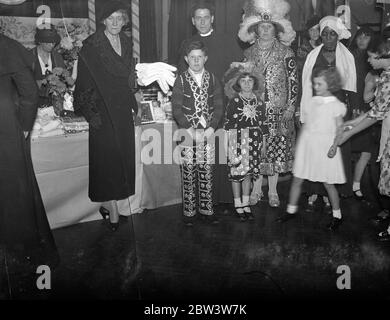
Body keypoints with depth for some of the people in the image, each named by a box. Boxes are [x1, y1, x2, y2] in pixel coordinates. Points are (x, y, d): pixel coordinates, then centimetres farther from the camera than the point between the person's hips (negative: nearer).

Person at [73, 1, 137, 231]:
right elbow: (84, 83, -8)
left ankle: (108, 201, 19)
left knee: (123, 152, 5)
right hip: (102, 109, -6)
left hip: (123, 108, 6)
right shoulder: (91, 46, -7)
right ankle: (111, 204, 6)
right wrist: (91, 113, -14)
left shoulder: (126, 43, 10)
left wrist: (133, 104, 13)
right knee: (107, 155, -4)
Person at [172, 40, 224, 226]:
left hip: (208, 134, 2)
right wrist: (191, 131, -14)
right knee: (188, 174, 1)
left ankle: (206, 209, 18)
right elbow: (176, 109, -5)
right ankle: (189, 211, 12)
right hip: (187, 134, -2)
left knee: (207, 173, 6)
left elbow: (219, 107, 4)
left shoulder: (212, 80, 8)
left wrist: (211, 129, -9)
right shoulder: (181, 80, 2)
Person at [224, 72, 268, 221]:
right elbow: (228, 125, -3)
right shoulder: (234, 102, -2)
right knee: (237, 172, 0)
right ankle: (238, 205, 13)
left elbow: (263, 125, 11)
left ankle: (246, 204, 20)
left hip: (254, 142, 3)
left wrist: (263, 145, 10)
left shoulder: (259, 102, 8)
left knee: (249, 173, 8)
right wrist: (229, 146, -8)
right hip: (237, 140, -3)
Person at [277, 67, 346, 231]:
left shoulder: (335, 105, -6)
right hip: (306, 145, 5)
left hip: (324, 147, -5)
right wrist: (299, 143, 11)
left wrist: (335, 145, -19)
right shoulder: (311, 101, 8)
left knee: (328, 183, 4)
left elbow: (340, 129, -5)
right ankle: (291, 210, 22)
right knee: (297, 179, 7)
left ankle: (337, 216, 21)